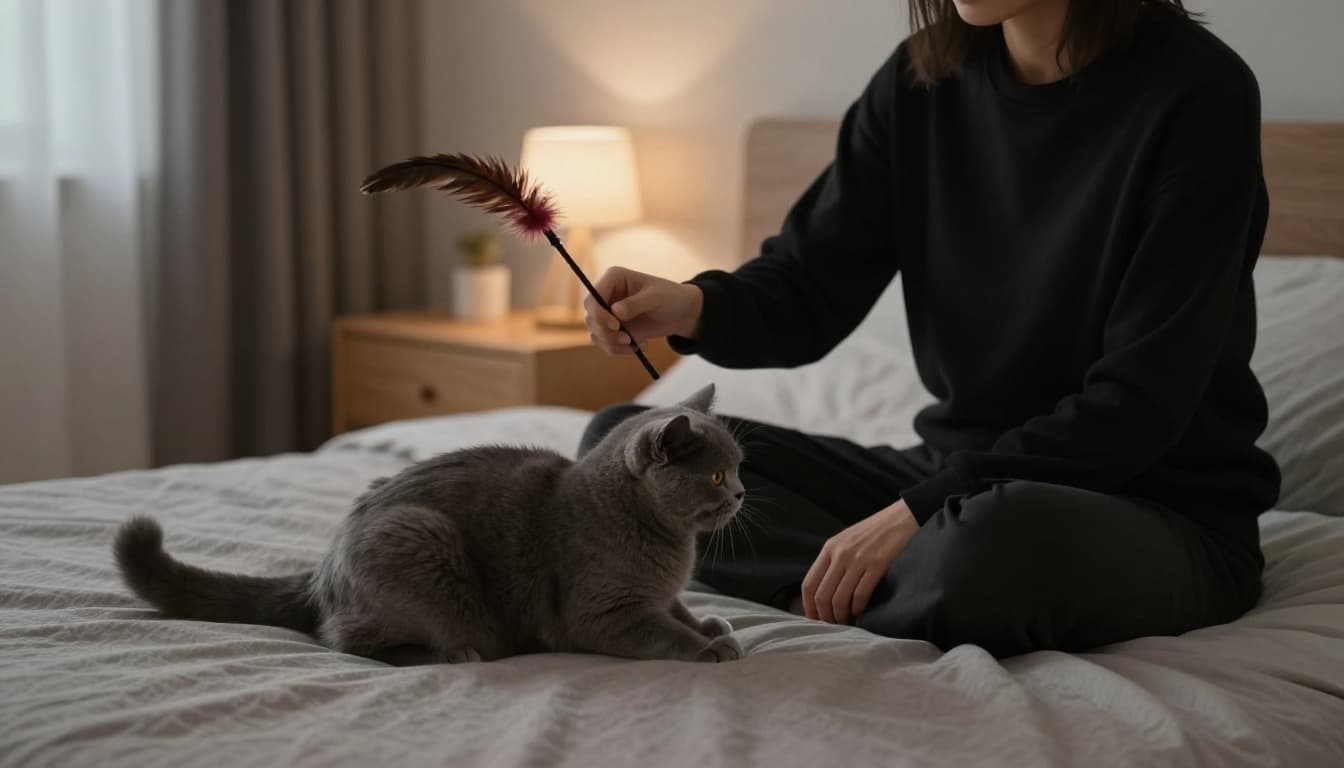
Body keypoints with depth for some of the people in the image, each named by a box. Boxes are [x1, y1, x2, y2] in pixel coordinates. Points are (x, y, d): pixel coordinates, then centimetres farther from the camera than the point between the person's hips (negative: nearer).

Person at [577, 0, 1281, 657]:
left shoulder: (1196, 92, -15)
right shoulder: (923, 78, 2)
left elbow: (1141, 404, -19)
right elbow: (807, 291, 3)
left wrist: (917, 512, -22)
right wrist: (697, 306, -20)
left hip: (1158, 507, -6)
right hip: (961, 472, 6)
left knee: (998, 538, -42)